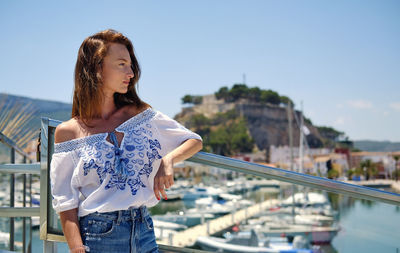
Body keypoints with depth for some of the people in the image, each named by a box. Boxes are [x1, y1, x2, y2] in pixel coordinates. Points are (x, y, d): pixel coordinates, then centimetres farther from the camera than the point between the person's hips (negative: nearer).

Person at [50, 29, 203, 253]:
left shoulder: (141, 114, 5)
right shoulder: (68, 132, -2)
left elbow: (195, 141, 9)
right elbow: (66, 203, -4)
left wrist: (168, 159, -10)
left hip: (144, 232, 3)